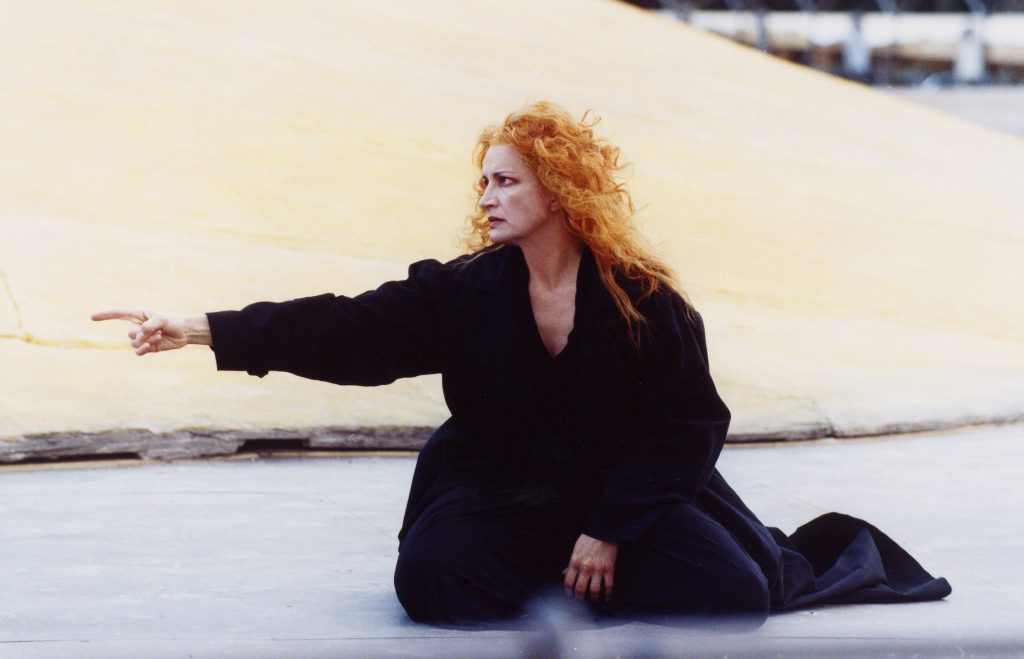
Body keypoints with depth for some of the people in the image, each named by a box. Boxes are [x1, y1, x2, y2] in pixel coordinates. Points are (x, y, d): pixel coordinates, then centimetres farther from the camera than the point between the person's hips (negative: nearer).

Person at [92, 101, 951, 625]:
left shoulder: (644, 300, -11)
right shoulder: (465, 293, -6)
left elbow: (686, 426, -8)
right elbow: (345, 330, -14)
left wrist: (608, 530, -17)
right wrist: (205, 332, -24)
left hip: (626, 489, -2)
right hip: (499, 492, 2)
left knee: (724, 590, -25)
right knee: (434, 577, -29)